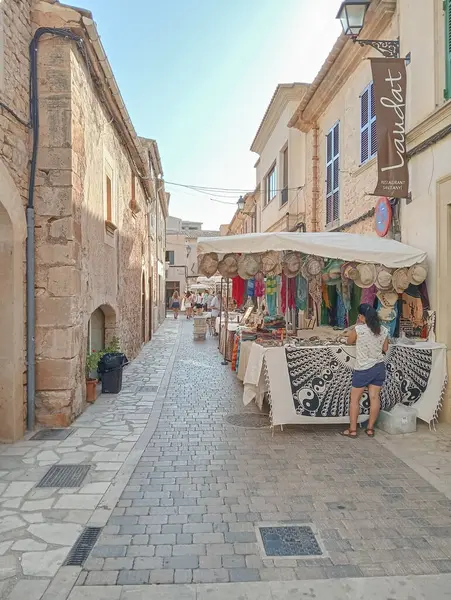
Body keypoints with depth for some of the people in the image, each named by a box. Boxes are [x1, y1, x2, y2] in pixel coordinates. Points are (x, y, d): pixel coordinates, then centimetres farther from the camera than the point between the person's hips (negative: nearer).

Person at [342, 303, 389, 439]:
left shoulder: (358, 329, -16)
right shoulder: (383, 330, -1)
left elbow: (349, 341, 2)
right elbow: (385, 349, 9)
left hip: (363, 369, -5)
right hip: (379, 367, 5)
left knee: (355, 399, 5)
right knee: (375, 398, 8)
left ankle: (352, 430, 9)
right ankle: (370, 428, 17)